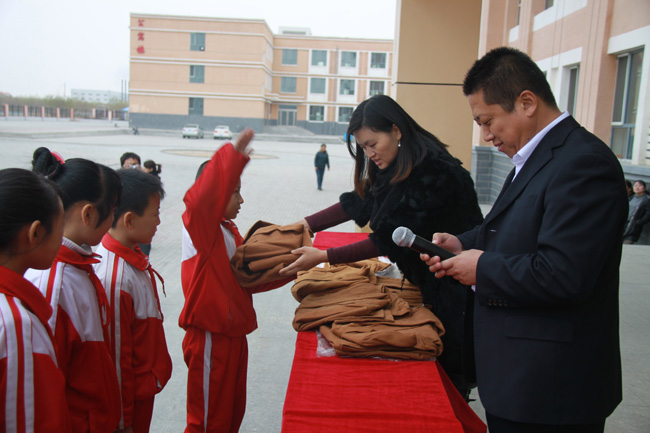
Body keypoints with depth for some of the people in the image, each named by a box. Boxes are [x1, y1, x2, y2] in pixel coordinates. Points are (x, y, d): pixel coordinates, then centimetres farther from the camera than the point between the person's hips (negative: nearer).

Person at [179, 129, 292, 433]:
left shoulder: (229, 231, 13)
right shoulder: (198, 225, -16)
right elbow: (201, 198, -40)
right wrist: (232, 155, -45)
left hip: (233, 335, 9)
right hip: (210, 338, -9)